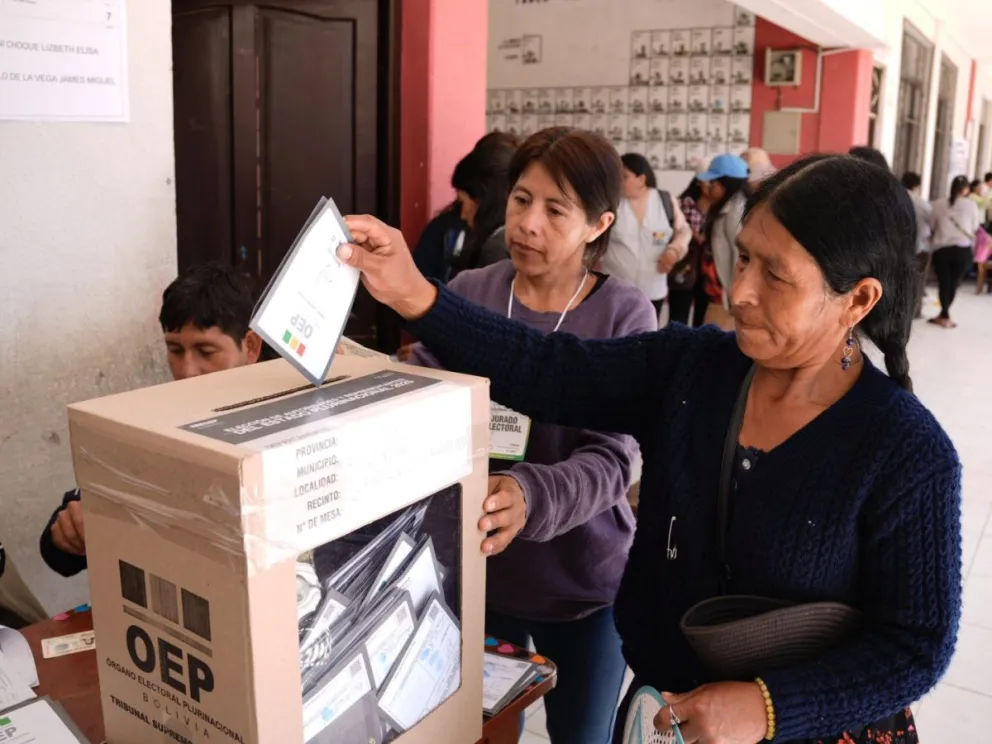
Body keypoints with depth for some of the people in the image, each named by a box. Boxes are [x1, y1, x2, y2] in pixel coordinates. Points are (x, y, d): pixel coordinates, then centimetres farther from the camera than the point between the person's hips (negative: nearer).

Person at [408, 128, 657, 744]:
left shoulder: (626, 316, -12)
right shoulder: (468, 294, -6)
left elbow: (609, 462, -19)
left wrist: (528, 497, -38)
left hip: (583, 583, -1)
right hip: (472, 568, 2)